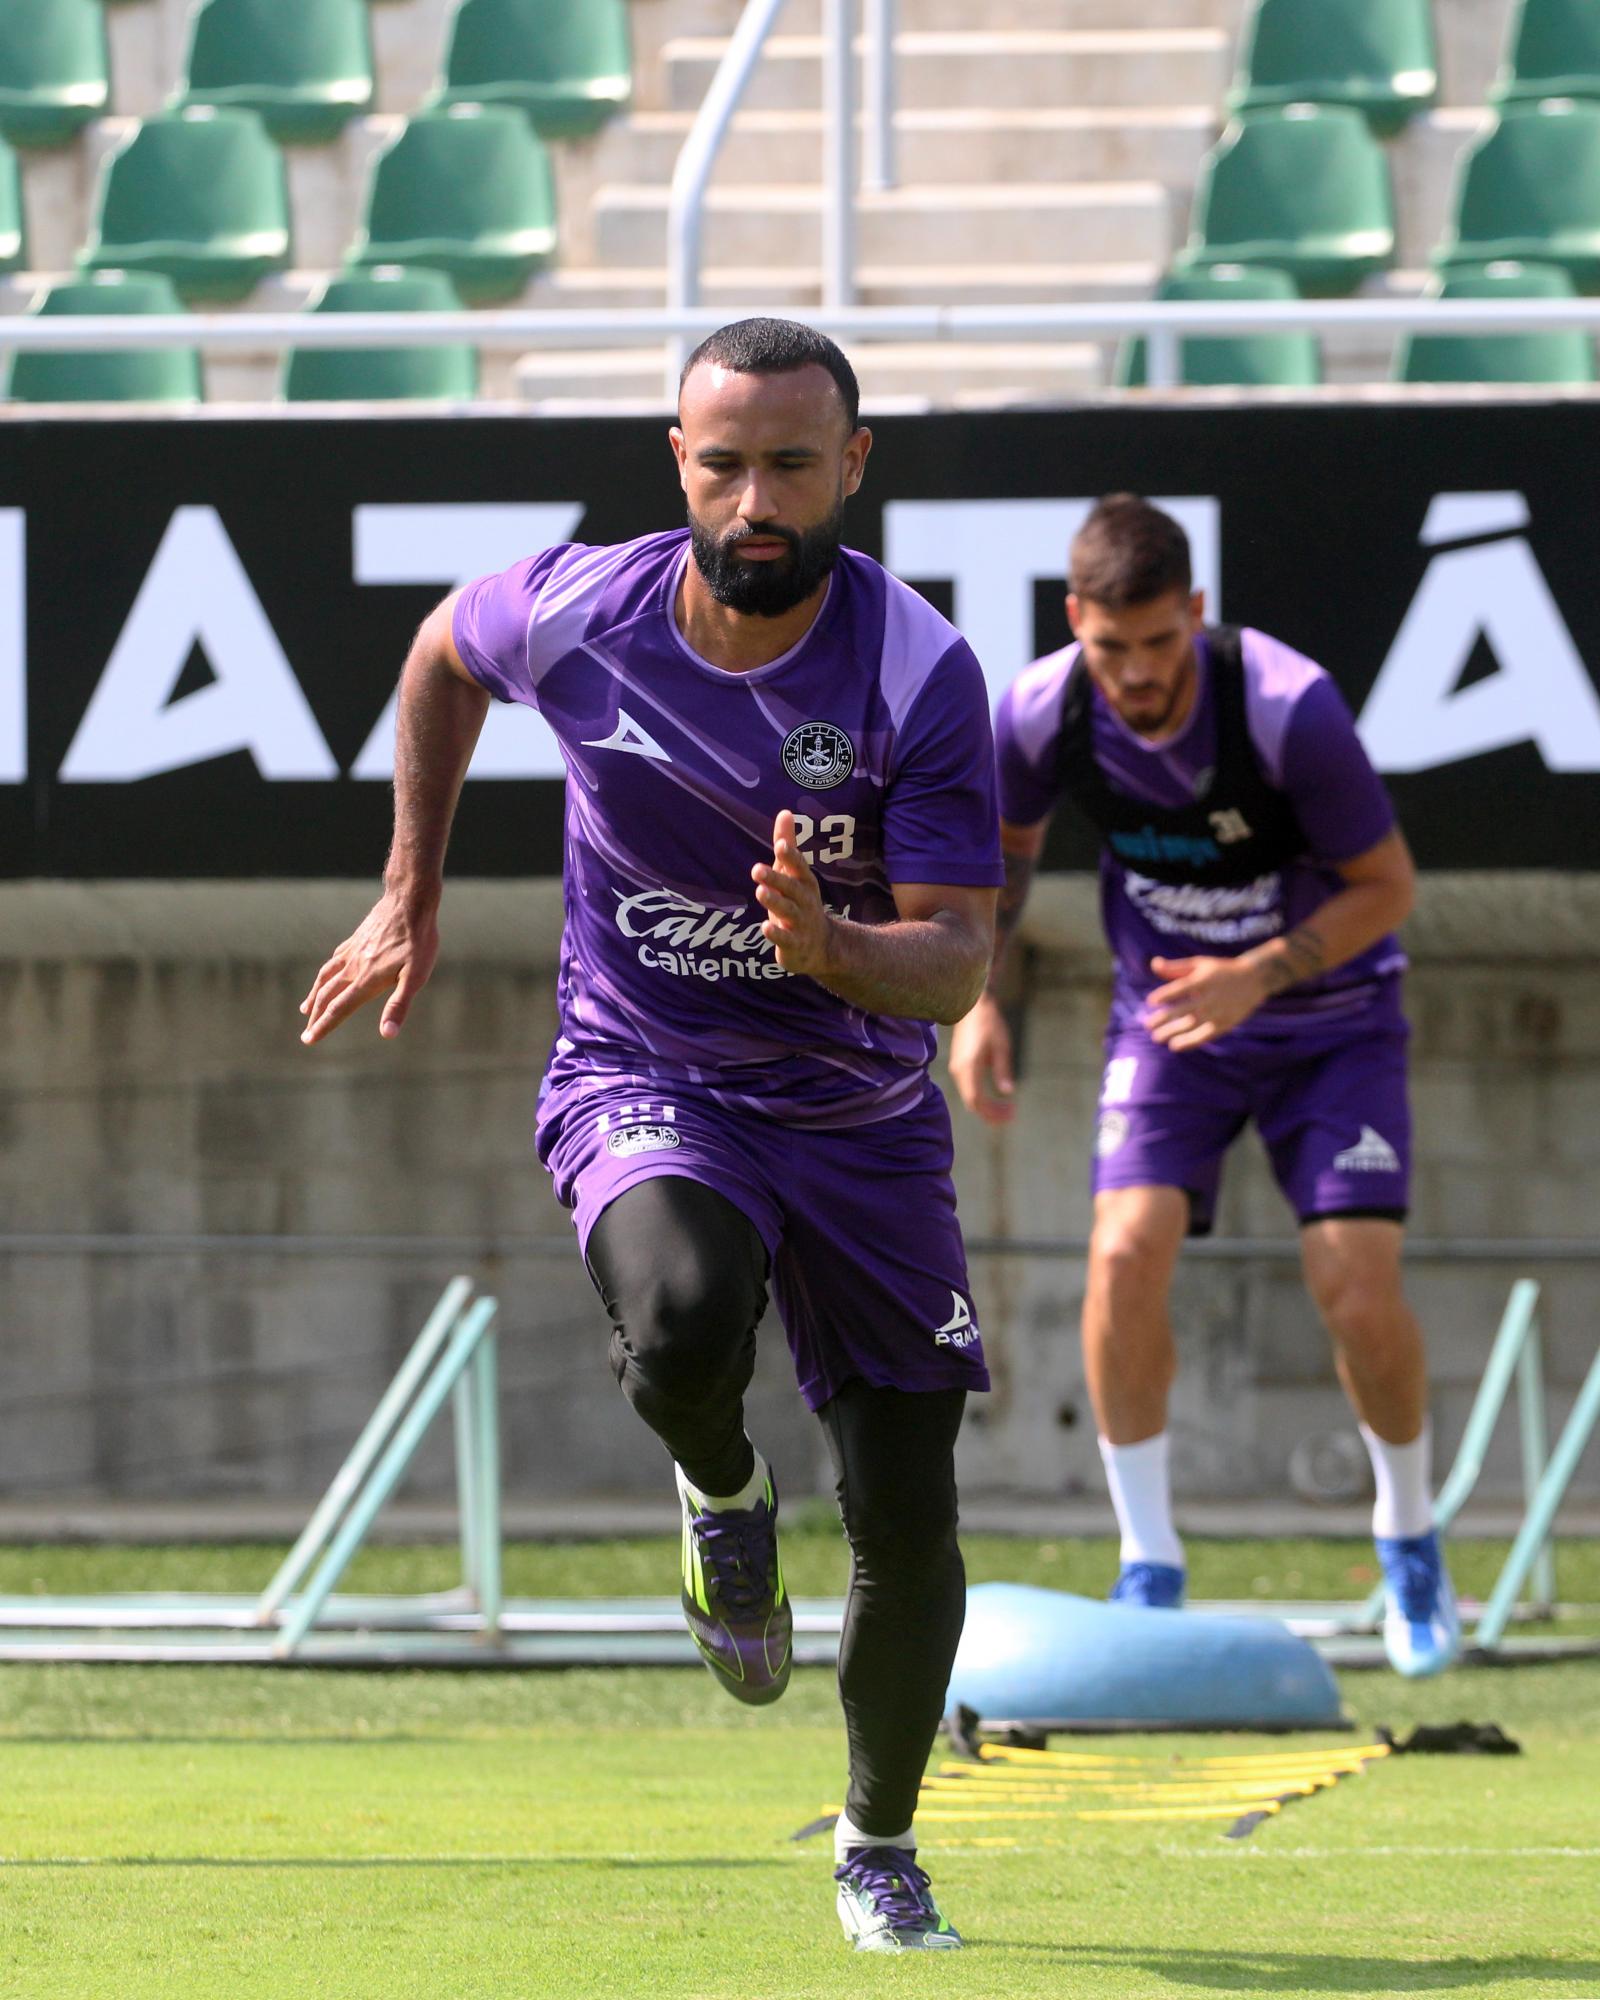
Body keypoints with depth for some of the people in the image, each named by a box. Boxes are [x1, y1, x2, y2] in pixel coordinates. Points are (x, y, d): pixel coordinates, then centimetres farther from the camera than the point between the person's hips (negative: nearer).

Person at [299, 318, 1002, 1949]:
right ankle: (719, 1494, 2)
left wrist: (834, 950, -41)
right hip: (639, 1083, -1)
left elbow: (956, 960, -19)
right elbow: (444, 652, 12)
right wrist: (410, 897, 16)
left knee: (907, 1520, 0)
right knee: (681, 1321, -36)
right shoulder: (576, 613, -13)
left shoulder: (921, 674, -18)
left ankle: (879, 1843, 28)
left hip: (858, 1111, 1)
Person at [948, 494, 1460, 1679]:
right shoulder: (1043, 714, -18)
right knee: (1127, 1253, -20)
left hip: (1330, 1016, -2)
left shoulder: (1290, 709, -29)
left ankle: (1410, 1538, 14)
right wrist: (975, 997, -5)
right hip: (1170, 1012, 2)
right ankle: (1150, 1569, -6)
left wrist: (1259, 976, -30)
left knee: (1359, 1288, -15)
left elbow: (1387, 884, -16)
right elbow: (1006, 841, 6)